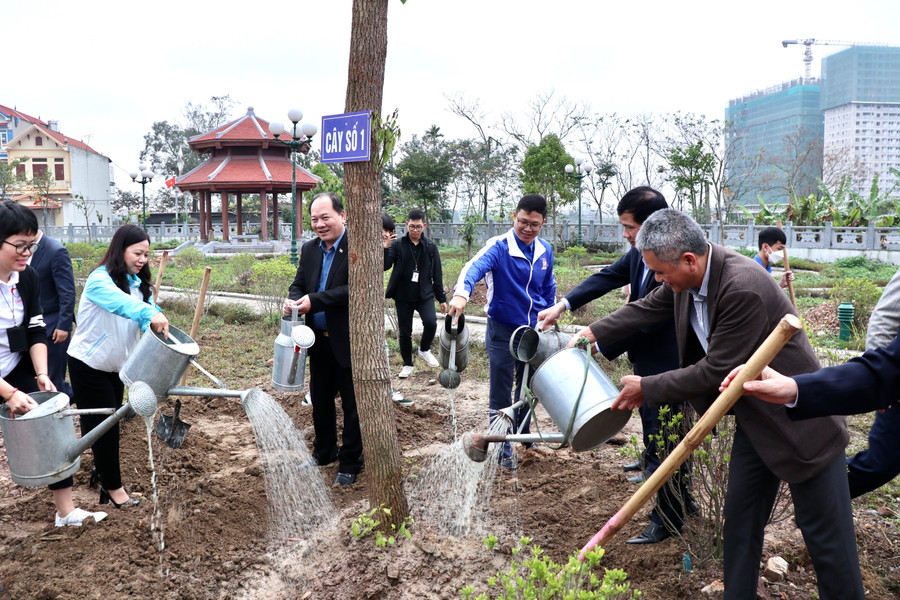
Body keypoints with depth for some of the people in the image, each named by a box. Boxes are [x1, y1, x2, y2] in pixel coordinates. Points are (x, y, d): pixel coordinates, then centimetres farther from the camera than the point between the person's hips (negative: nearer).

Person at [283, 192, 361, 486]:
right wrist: (293, 300, -13)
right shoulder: (309, 249, 8)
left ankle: (350, 462, 21)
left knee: (352, 405, 6)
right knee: (320, 400, 20)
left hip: (349, 341, -7)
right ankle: (324, 451, 39)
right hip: (320, 340, 7)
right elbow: (299, 283, 11)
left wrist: (314, 301, -26)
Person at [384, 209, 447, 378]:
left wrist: (442, 299, 8)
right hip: (403, 296, 0)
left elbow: (437, 275, 9)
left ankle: (424, 349, 7)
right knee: (404, 333, 6)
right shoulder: (397, 245, -1)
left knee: (431, 322, -22)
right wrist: (385, 248, -26)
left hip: (424, 295, 0)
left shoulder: (430, 247, 4)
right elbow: (385, 266, -10)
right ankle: (407, 364, 25)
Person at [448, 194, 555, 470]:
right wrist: (461, 294, -54)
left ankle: (523, 433, 40)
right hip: (503, 331, -5)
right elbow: (474, 268, -35)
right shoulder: (498, 247, -16)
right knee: (501, 392, 3)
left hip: (534, 331, 5)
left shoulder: (545, 251, 3)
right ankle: (503, 449, 15)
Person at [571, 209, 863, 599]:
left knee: (827, 538, 3)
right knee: (740, 522, 14)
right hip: (753, 417, 8)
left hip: (800, 421, -8)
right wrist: (594, 332, 14)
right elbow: (648, 307, 14)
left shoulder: (744, 289, -32)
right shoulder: (688, 276, -6)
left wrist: (646, 388, -15)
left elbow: (714, 372, -26)